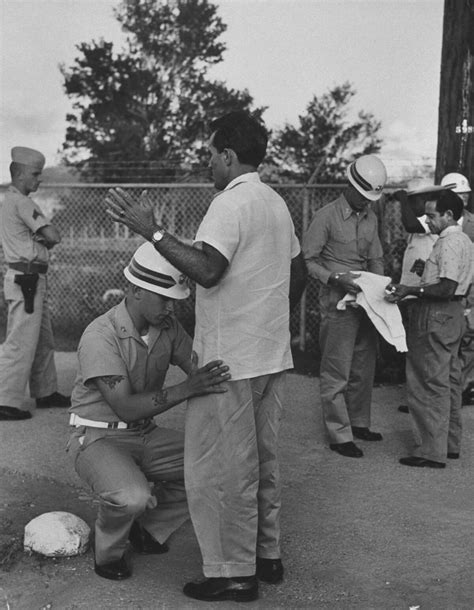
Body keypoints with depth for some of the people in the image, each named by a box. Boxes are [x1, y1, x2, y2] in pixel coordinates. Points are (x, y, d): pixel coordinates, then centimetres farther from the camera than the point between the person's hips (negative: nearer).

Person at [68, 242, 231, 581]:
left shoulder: (167, 325, -4)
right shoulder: (100, 336, -25)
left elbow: (199, 369, -8)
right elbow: (125, 407, -32)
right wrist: (187, 389, -42)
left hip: (146, 435, 7)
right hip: (99, 438, -6)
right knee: (132, 496, -35)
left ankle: (148, 529, 10)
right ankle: (109, 551, -1)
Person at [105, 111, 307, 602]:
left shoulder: (231, 202, -15)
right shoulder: (276, 203, 14)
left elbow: (207, 270, -29)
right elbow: (298, 275, 20)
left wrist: (152, 232, -25)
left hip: (232, 360, -9)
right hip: (273, 355, 9)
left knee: (225, 468, 1)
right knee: (262, 460, 18)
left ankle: (234, 574, 9)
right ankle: (267, 555, 29)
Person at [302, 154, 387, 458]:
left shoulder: (370, 218, 11)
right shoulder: (326, 216, -10)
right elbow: (309, 260, -10)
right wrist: (337, 279, -23)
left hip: (365, 302, 7)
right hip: (338, 302, -7)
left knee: (364, 368, 16)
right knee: (337, 372, -1)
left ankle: (359, 423, 30)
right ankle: (340, 435, 6)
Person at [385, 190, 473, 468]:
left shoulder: (449, 242, -17)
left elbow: (447, 288, -24)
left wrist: (411, 291, -21)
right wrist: (424, 277, 16)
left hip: (436, 316, -11)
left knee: (431, 385, -6)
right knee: (449, 381, 15)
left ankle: (432, 452, -2)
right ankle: (451, 443, 24)